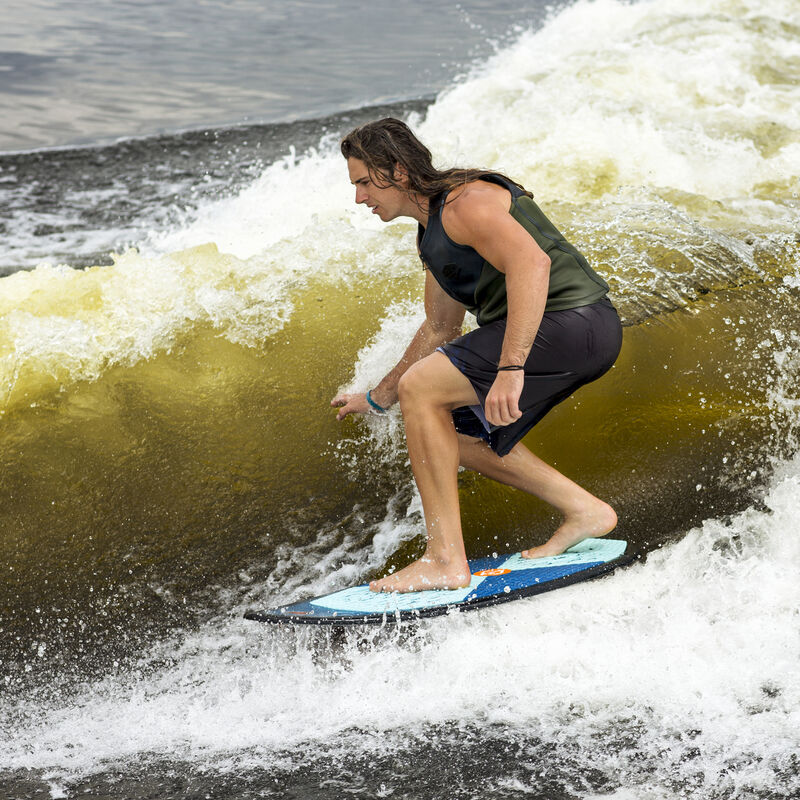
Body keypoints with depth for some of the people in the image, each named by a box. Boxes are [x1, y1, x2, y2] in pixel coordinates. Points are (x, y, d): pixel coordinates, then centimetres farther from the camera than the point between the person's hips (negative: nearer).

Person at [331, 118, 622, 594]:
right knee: (457, 432, 16)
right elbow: (440, 332, 28)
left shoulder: (464, 202, -13)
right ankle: (585, 511, 16)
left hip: (572, 323, -10)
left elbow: (531, 263, -29)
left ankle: (446, 560, -14)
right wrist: (377, 399, 32)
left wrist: (510, 368, -35)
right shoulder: (434, 232, 19)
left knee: (421, 387, -15)